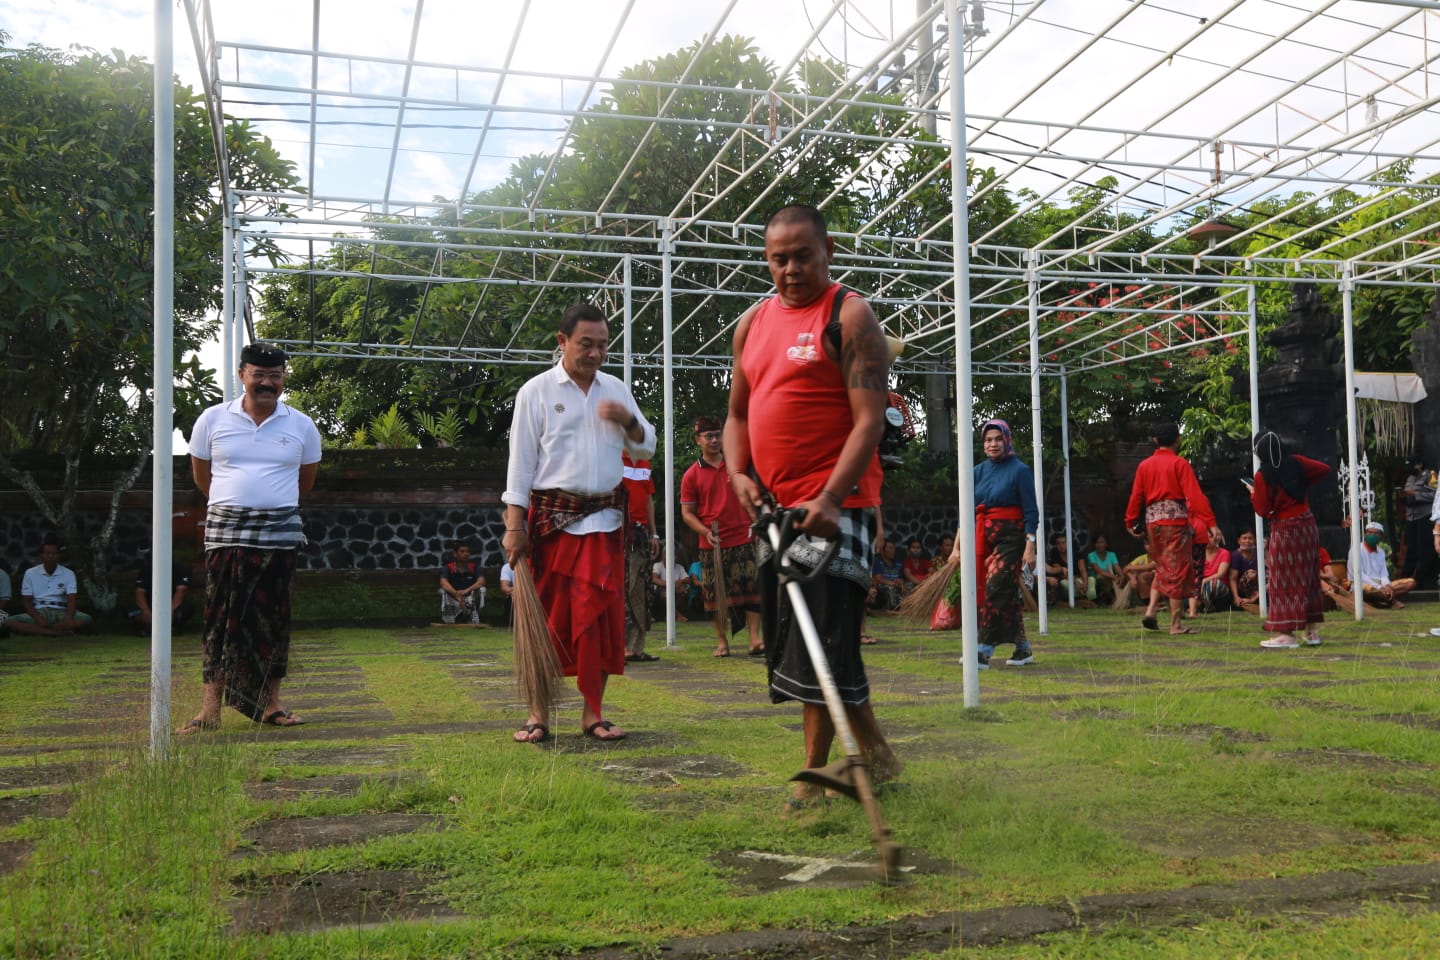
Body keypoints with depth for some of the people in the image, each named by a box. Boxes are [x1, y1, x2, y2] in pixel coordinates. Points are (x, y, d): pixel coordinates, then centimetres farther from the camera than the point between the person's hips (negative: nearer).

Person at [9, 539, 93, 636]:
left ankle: (37, 630, -32)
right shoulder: (30, 573, 3)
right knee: (10, 622, -30)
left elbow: (72, 600, -7)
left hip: (61, 612, 0)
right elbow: (26, 601, 1)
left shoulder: (68, 574, 2)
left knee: (85, 619, -31)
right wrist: (38, 619, -19)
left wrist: (68, 618, -30)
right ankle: (56, 633, -40)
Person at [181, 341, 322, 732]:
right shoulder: (213, 419, 3)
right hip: (226, 532, -1)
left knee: (273, 617, 5)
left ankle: (271, 703, 12)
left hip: (280, 532, 1)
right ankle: (211, 707, -1)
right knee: (221, 615, -3)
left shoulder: (302, 426, 4)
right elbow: (201, 476, 14)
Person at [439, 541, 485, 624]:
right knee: (443, 591, -27)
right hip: (453, 600, -1)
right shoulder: (448, 568, -9)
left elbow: (481, 581, -23)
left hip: (470, 600, 1)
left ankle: (475, 624, -14)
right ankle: (449, 626, -18)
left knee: (481, 589, -24)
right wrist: (457, 595, -46)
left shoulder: (474, 567, -5)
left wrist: (467, 590, -42)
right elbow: (444, 583, -28)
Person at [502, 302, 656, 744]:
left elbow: (645, 449, 16)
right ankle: (539, 712, 7)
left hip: (604, 521, 3)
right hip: (552, 519, -3)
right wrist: (515, 525, -9)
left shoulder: (615, 389, 12)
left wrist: (629, 421, -6)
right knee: (548, 614, -1)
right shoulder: (536, 391, 0)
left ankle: (593, 712, 10)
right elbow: (520, 460, -2)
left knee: (601, 616, 1)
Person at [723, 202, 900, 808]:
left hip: (833, 505, -8)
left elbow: (870, 420, -14)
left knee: (822, 641, -8)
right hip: (774, 507, 8)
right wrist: (739, 473, 1)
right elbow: (738, 413, 20)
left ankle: (814, 775, 5)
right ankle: (874, 750, 25)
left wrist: (829, 498, -24)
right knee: (791, 641, 12)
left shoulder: (850, 316, -6)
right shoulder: (752, 323, 15)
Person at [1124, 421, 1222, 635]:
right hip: (1175, 519, -5)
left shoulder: (1144, 465, 9)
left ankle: (1150, 610, 5)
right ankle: (1175, 625, 2)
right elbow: (1195, 496, -12)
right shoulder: (1180, 464, -5)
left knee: (1162, 568, 20)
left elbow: (1136, 497, 8)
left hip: (1152, 520, 5)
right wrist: (1211, 523, -14)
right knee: (1177, 571, 1)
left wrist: (1131, 523, 18)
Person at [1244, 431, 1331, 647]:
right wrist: (1305, 484, 14)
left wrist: (1253, 493, 6)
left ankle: (1287, 634, -4)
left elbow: (1262, 510, -11)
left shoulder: (1262, 476, -15)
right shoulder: (1296, 463, 0)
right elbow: (1325, 469, 8)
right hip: (1306, 524, 6)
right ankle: (1312, 631, 16)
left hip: (1284, 530, -6)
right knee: (1308, 578, 12)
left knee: (1284, 582, -1)